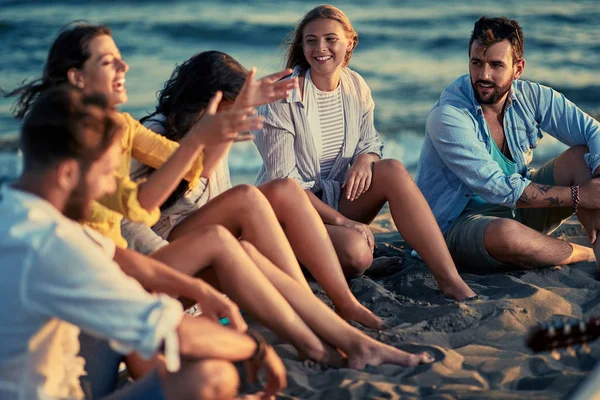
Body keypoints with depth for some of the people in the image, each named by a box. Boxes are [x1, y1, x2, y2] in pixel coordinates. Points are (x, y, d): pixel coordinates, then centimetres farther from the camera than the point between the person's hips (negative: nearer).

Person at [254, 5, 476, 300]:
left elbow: (371, 145, 10)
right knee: (356, 252, -36)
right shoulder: (284, 98, -15)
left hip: (338, 198, 6)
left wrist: (365, 158, -17)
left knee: (393, 170, -24)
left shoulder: (356, 88, 2)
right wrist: (340, 220, -22)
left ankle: (451, 280, -26)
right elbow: (284, 181, -16)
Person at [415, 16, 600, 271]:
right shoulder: (447, 117, -22)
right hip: (460, 224, -6)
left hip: (519, 210, 6)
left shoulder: (530, 96, -5)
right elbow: (497, 189, -27)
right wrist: (576, 195, -26)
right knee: (505, 232, -39)